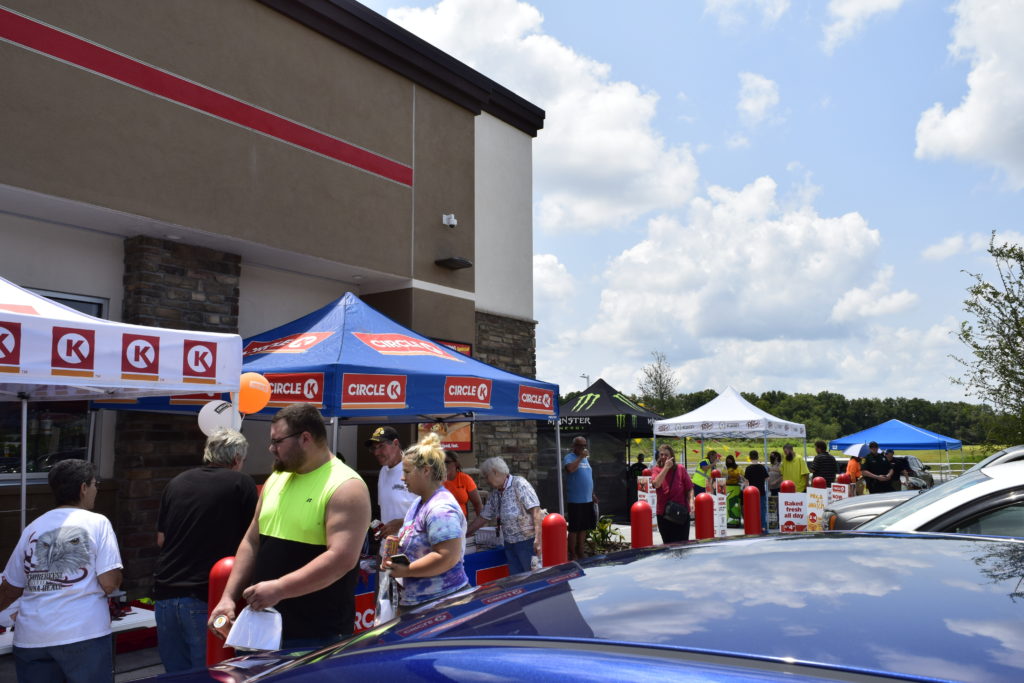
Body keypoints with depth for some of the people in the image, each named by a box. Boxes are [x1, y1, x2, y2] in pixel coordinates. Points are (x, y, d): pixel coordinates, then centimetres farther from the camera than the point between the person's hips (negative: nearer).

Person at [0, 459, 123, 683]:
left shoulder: (32, 528, 9)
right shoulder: (97, 523, -4)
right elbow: (109, 584, -11)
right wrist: (115, 578, 11)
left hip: (31, 637, 4)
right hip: (83, 634, -4)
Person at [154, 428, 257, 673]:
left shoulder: (176, 483, 8)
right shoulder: (241, 483, -5)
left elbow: (161, 539, 17)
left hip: (166, 592, 5)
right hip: (205, 596, -5)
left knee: (175, 674, 16)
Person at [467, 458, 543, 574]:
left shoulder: (519, 484, -11)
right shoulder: (495, 494, 11)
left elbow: (535, 510, -18)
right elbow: (484, 517, 19)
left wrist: (538, 538, -25)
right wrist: (465, 533, 18)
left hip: (528, 541, -7)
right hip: (510, 543, 7)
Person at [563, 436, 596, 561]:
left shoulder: (585, 459, 17)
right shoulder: (569, 457, -8)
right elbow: (570, 469, -31)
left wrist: (592, 494, 20)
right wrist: (580, 457, -23)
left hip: (587, 500, 8)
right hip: (575, 500, -8)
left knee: (584, 528, 13)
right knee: (574, 529, -2)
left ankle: (580, 553, 22)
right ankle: (572, 555, 7)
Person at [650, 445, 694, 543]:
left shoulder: (680, 469, 2)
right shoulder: (656, 470, 4)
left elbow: (689, 488, 2)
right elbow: (656, 484, -16)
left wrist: (691, 502, -14)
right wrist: (666, 467, -14)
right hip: (663, 513, 1)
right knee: (668, 544, 9)